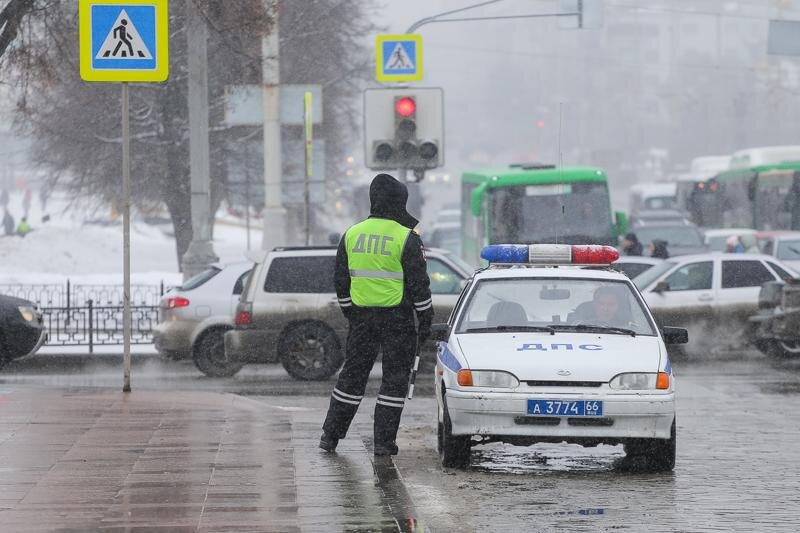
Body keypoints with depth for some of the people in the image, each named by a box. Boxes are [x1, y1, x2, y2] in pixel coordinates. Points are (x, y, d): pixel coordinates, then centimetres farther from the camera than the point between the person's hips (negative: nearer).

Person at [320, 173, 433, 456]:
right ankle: (384, 441, 1)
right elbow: (419, 284, -9)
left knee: (352, 375, 13)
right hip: (397, 318, -4)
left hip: (362, 316, 4)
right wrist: (425, 321, -2)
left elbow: (341, 281, 11)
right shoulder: (406, 238, -10)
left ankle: (330, 435, 15)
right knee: (394, 379, 3)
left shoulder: (352, 234, 5)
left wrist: (350, 315, 21)